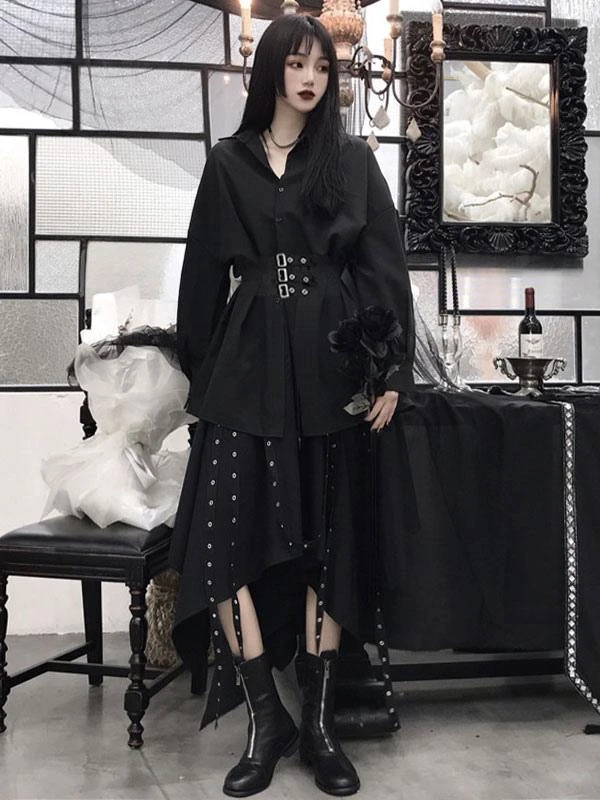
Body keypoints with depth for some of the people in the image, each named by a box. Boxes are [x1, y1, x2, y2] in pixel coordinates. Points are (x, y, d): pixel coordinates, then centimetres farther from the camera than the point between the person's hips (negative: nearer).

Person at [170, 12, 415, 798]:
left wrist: (391, 370, -7)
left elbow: (385, 270, 3)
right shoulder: (227, 162, 11)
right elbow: (204, 276, 11)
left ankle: (319, 719, 12)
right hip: (248, 361, 1)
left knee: (327, 533, 2)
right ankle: (265, 716, 1)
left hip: (331, 363, 0)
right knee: (224, 528, -11)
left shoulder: (353, 159, 9)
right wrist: (196, 370, 8)